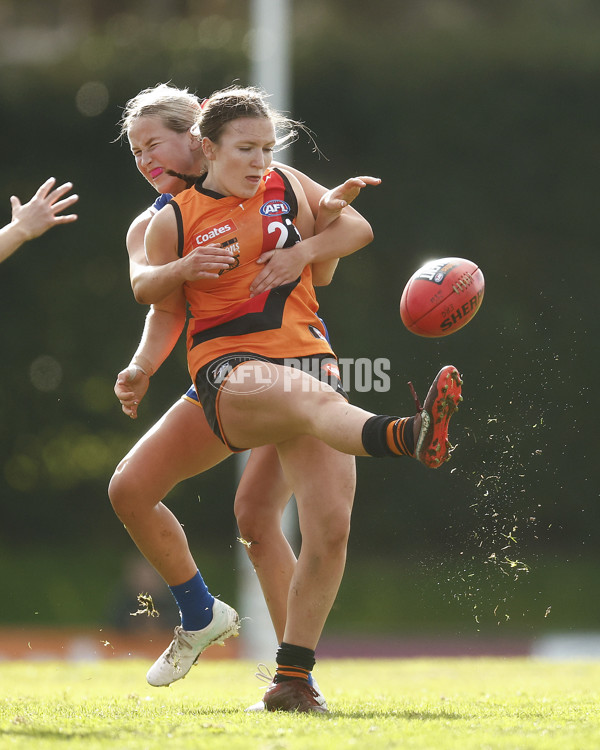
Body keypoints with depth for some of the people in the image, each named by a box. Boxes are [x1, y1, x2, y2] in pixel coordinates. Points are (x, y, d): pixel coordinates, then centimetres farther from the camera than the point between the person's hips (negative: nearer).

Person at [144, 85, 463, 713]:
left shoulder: (286, 189, 11)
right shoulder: (172, 221, 5)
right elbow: (167, 311, 15)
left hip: (306, 352, 4)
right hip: (229, 371, -4)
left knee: (331, 525, -11)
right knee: (314, 397, -41)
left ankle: (292, 678, 1)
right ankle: (407, 437, -74)